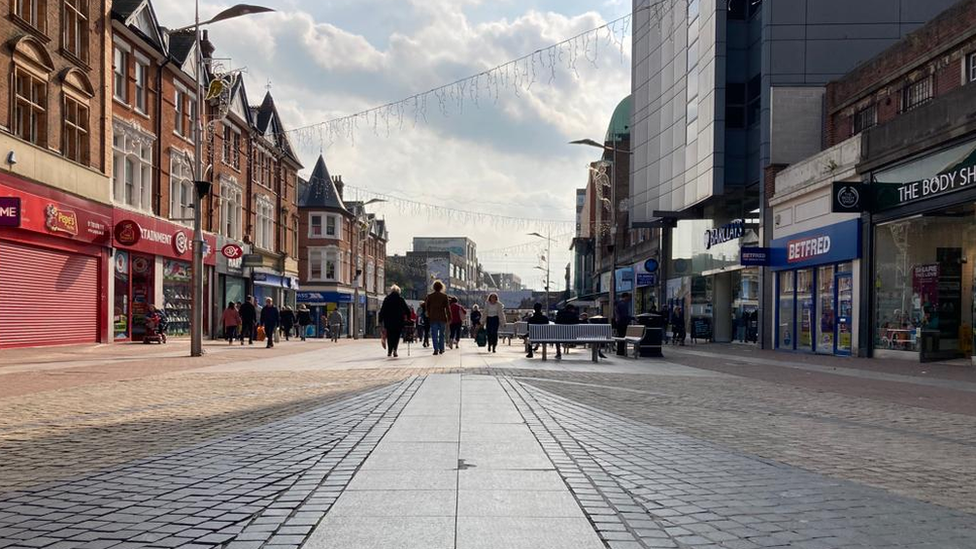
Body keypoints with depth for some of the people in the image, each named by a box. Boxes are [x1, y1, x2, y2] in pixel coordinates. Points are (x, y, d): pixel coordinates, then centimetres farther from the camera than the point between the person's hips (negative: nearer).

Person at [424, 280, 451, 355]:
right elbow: (447, 307, -3)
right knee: (442, 334, 12)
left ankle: (436, 349, -9)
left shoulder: (429, 296, 1)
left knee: (434, 335, 0)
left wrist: (429, 315, 20)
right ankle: (441, 349, 13)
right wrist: (449, 317, 1)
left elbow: (426, 307, 8)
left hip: (433, 318, 0)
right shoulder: (444, 296, -2)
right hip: (442, 318, 0)